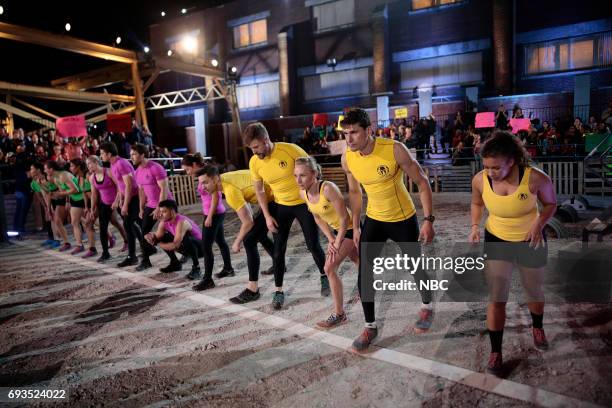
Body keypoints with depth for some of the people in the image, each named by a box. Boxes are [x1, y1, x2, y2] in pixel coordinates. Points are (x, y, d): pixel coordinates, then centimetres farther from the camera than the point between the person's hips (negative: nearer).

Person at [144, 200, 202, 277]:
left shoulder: (181, 222, -32)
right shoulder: (164, 222, -7)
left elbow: (175, 245, -37)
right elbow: (157, 236, -7)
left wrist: (159, 244, -23)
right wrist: (151, 236, -29)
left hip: (199, 247, -8)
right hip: (186, 247, 8)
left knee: (185, 239, -38)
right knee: (162, 237, 0)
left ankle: (196, 266, -17)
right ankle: (175, 262, 14)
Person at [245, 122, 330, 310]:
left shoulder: (290, 149, -22)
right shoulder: (254, 162, -10)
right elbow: (259, 191, 2)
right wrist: (267, 216, -4)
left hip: (304, 203, -3)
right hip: (280, 207, 3)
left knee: (313, 245, 4)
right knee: (278, 250, 2)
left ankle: (324, 276, 31)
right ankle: (278, 291, 15)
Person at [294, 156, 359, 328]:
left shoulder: (328, 188, -34)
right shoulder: (303, 193, -12)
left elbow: (344, 218, -26)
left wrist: (337, 244, -20)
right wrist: (330, 239, -5)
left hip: (350, 228, -7)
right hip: (337, 230, 8)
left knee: (330, 268, -13)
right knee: (357, 261, 27)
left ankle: (339, 314, 0)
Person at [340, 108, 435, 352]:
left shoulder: (395, 149, -26)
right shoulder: (347, 159, -12)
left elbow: (422, 182, -16)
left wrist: (429, 220, -19)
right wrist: (355, 226, 7)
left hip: (404, 219, -3)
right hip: (373, 220, 3)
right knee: (364, 273, -3)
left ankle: (427, 307, 45)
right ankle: (370, 327, 16)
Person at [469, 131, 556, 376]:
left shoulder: (535, 178, -26)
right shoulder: (480, 180, -20)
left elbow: (551, 203, -7)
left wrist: (539, 224, -24)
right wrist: (475, 226, -14)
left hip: (531, 242, 0)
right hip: (496, 241, 1)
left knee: (534, 292, 22)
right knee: (496, 299, 0)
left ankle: (537, 327, 54)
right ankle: (495, 352, 16)